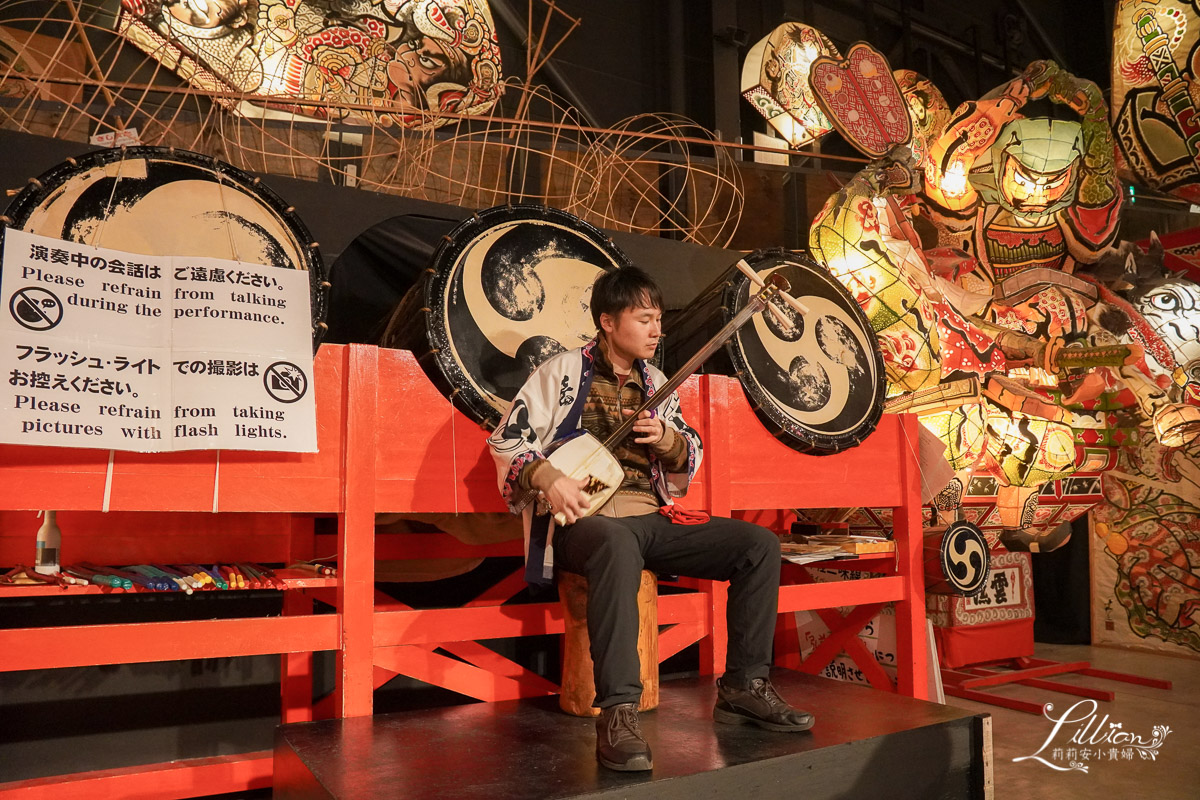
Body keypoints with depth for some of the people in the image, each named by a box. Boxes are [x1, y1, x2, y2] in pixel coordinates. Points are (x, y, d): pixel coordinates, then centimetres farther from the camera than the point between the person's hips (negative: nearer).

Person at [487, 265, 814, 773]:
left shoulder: (655, 383, 17)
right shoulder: (564, 371, 1)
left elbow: (692, 458, 20)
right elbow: (506, 439, -1)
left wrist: (668, 440, -2)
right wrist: (548, 478, -17)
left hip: (652, 517, 6)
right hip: (585, 518, -6)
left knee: (760, 545, -8)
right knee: (619, 545, -43)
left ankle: (743, 687, 0)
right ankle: (618, 713, -39)